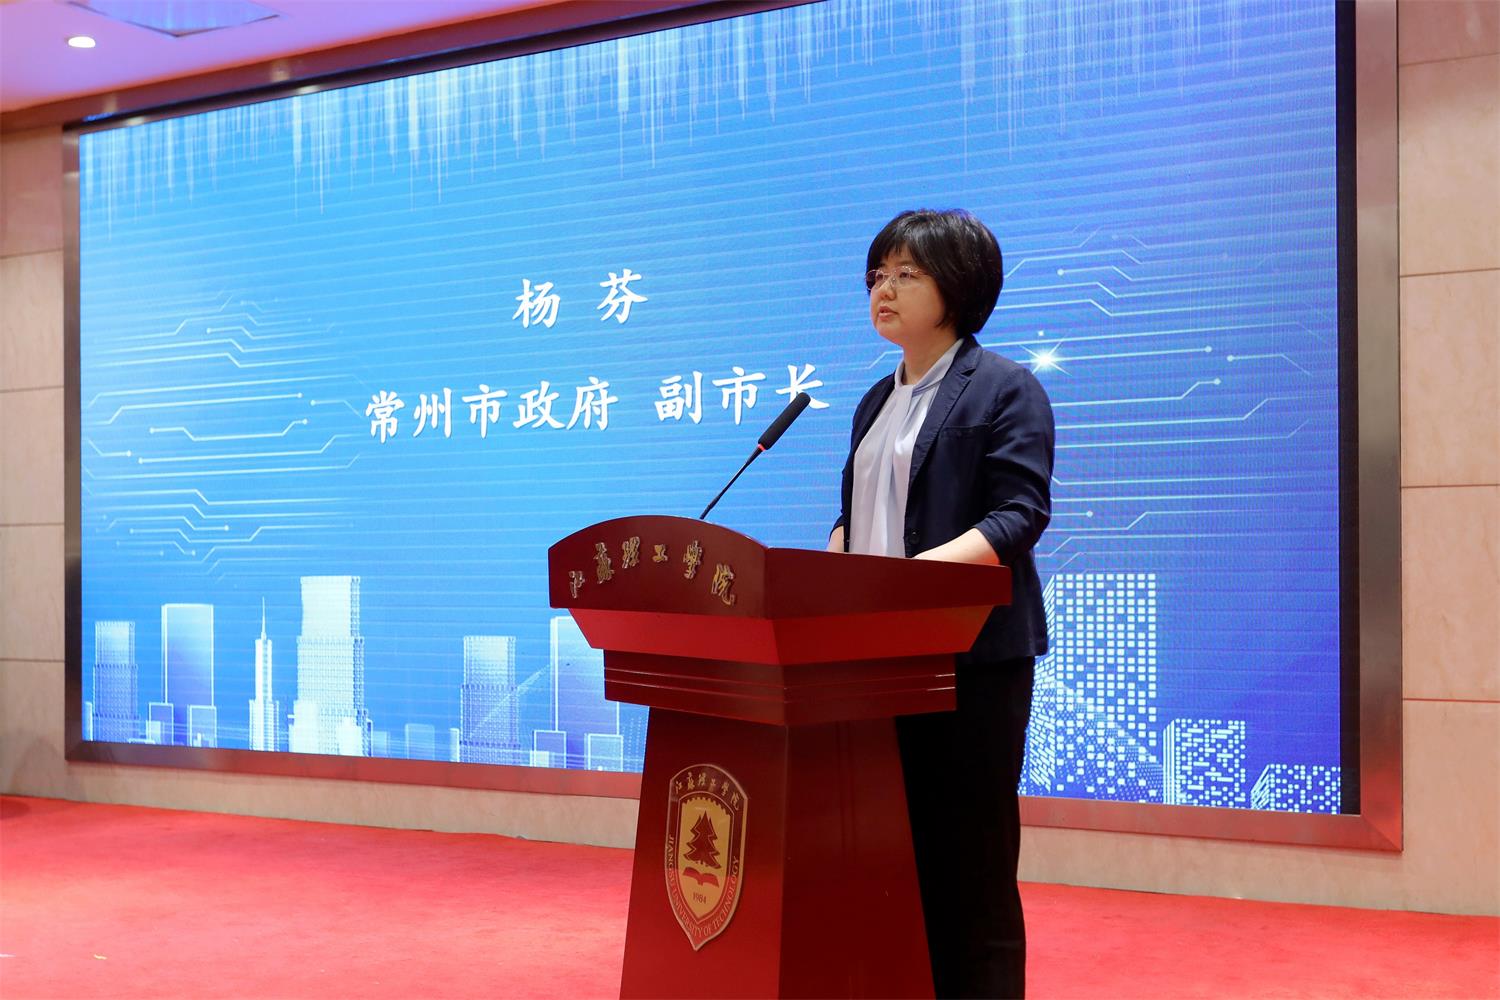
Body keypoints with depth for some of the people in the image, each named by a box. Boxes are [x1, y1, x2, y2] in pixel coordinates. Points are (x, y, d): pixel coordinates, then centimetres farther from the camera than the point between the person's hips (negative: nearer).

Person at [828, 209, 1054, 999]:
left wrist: (929, 566, -27)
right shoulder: (875, 402, 19)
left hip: (971, 651, -7)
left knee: (970, 847, -1)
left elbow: (1021, 513, -14)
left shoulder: (1005, 389, -5)